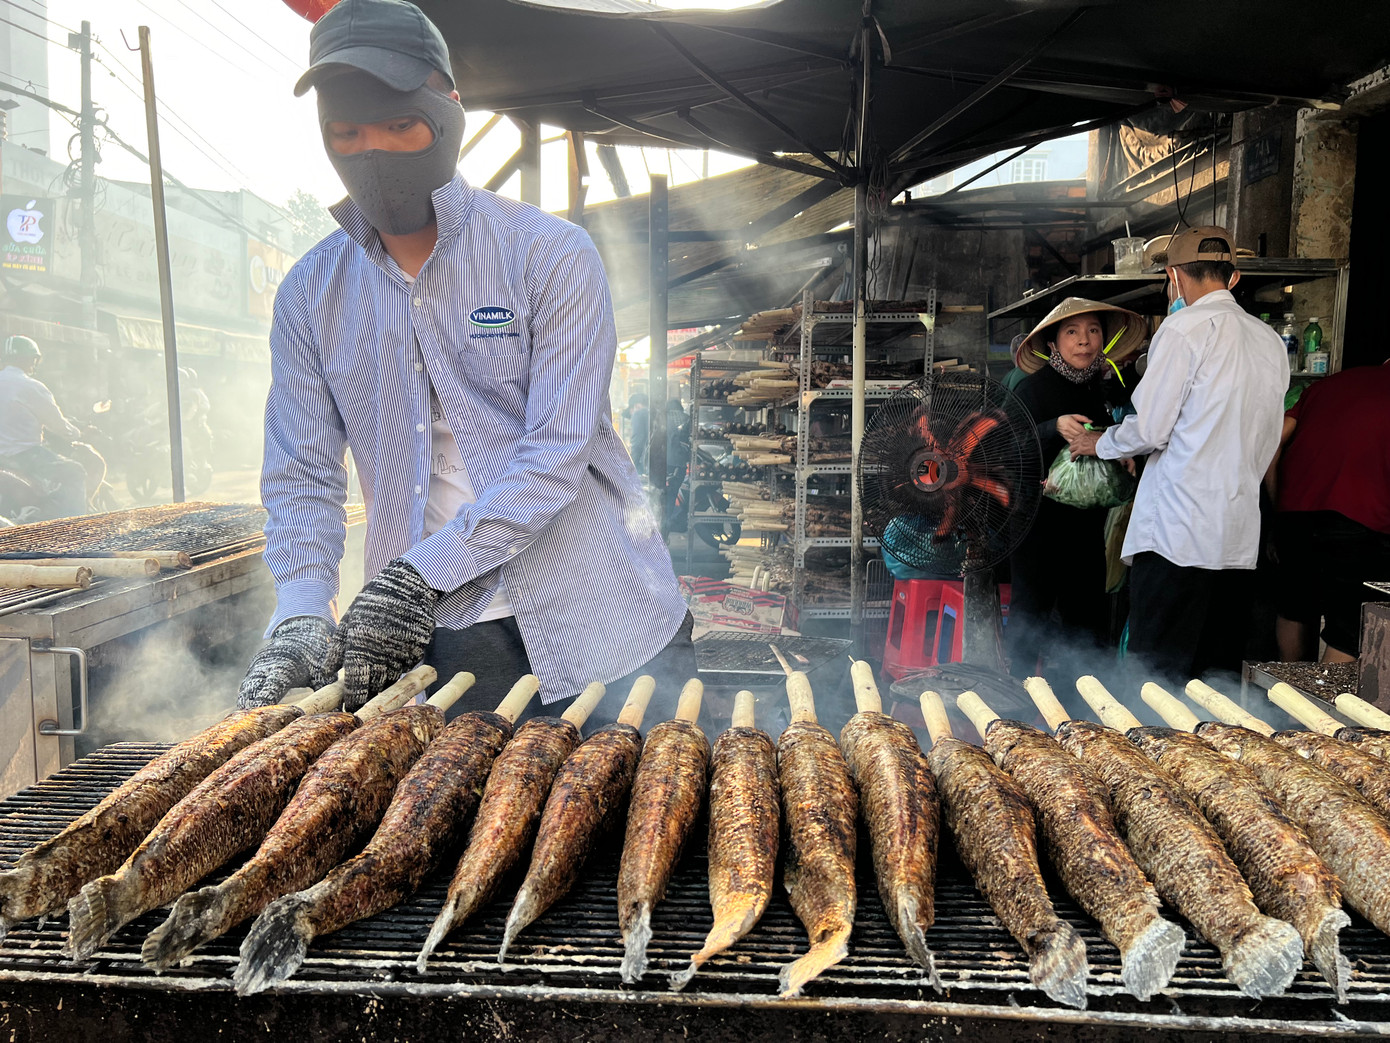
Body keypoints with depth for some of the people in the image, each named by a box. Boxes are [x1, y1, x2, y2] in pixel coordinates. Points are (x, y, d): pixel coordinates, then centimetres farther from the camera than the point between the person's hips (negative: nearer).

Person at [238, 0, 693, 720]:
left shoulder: (550, 254, -7)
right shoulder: (310, 295, 6)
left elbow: (557, 451, -15)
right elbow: (300, 476, 4)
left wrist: (420, 573, -21)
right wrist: (301, 615, -13)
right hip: (432, 639, 3)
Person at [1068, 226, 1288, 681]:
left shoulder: (1186, 326, -6)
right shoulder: (1271, 340, 16)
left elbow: (1149, 429, -9)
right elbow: (1266, 443, 22)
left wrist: (1099, 443, 10)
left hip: (1177, 531, -7)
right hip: (1241, 538, 8)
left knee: (1158, 678, -4)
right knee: (1218, 683, 12)